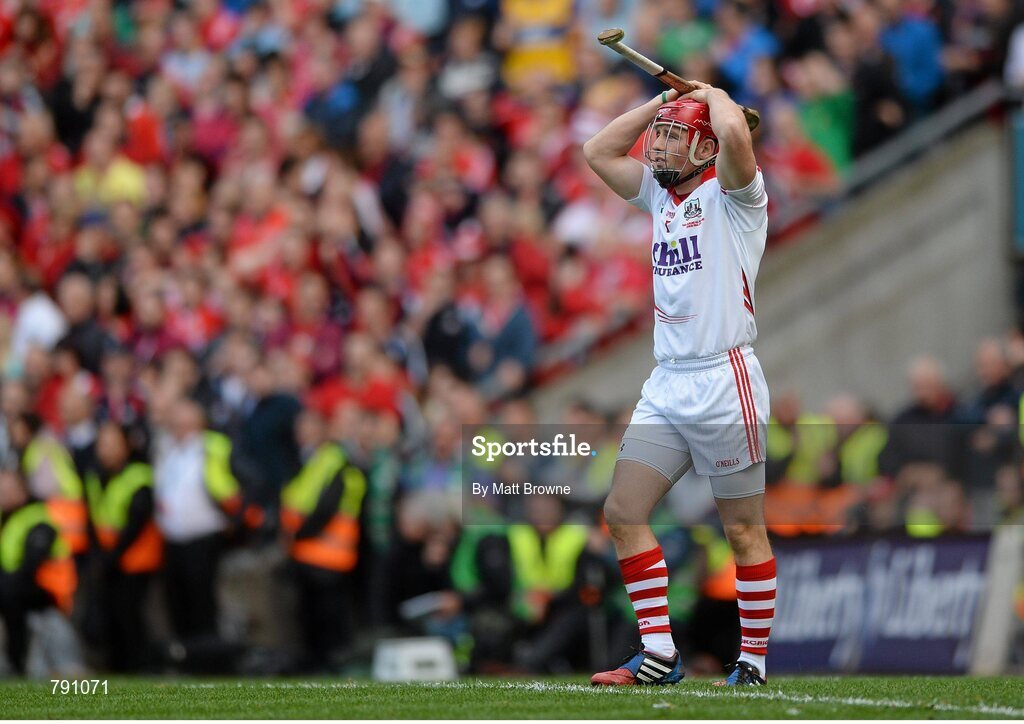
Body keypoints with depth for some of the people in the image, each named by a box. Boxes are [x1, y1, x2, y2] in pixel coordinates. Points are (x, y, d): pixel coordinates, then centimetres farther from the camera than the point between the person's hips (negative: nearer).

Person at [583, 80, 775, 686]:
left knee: (744, 530, -2)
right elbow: (599, 151, 22)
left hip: (724, 380, -8)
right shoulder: (661, 195, 17)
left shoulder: (733, 194, -6)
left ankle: (755, 659, 4)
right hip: (666, 385, 8)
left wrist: (712, 94, -5)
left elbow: (734, 134, -26)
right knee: (623, 513, 0)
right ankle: (659, 653, 2)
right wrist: (666, 99, 15)